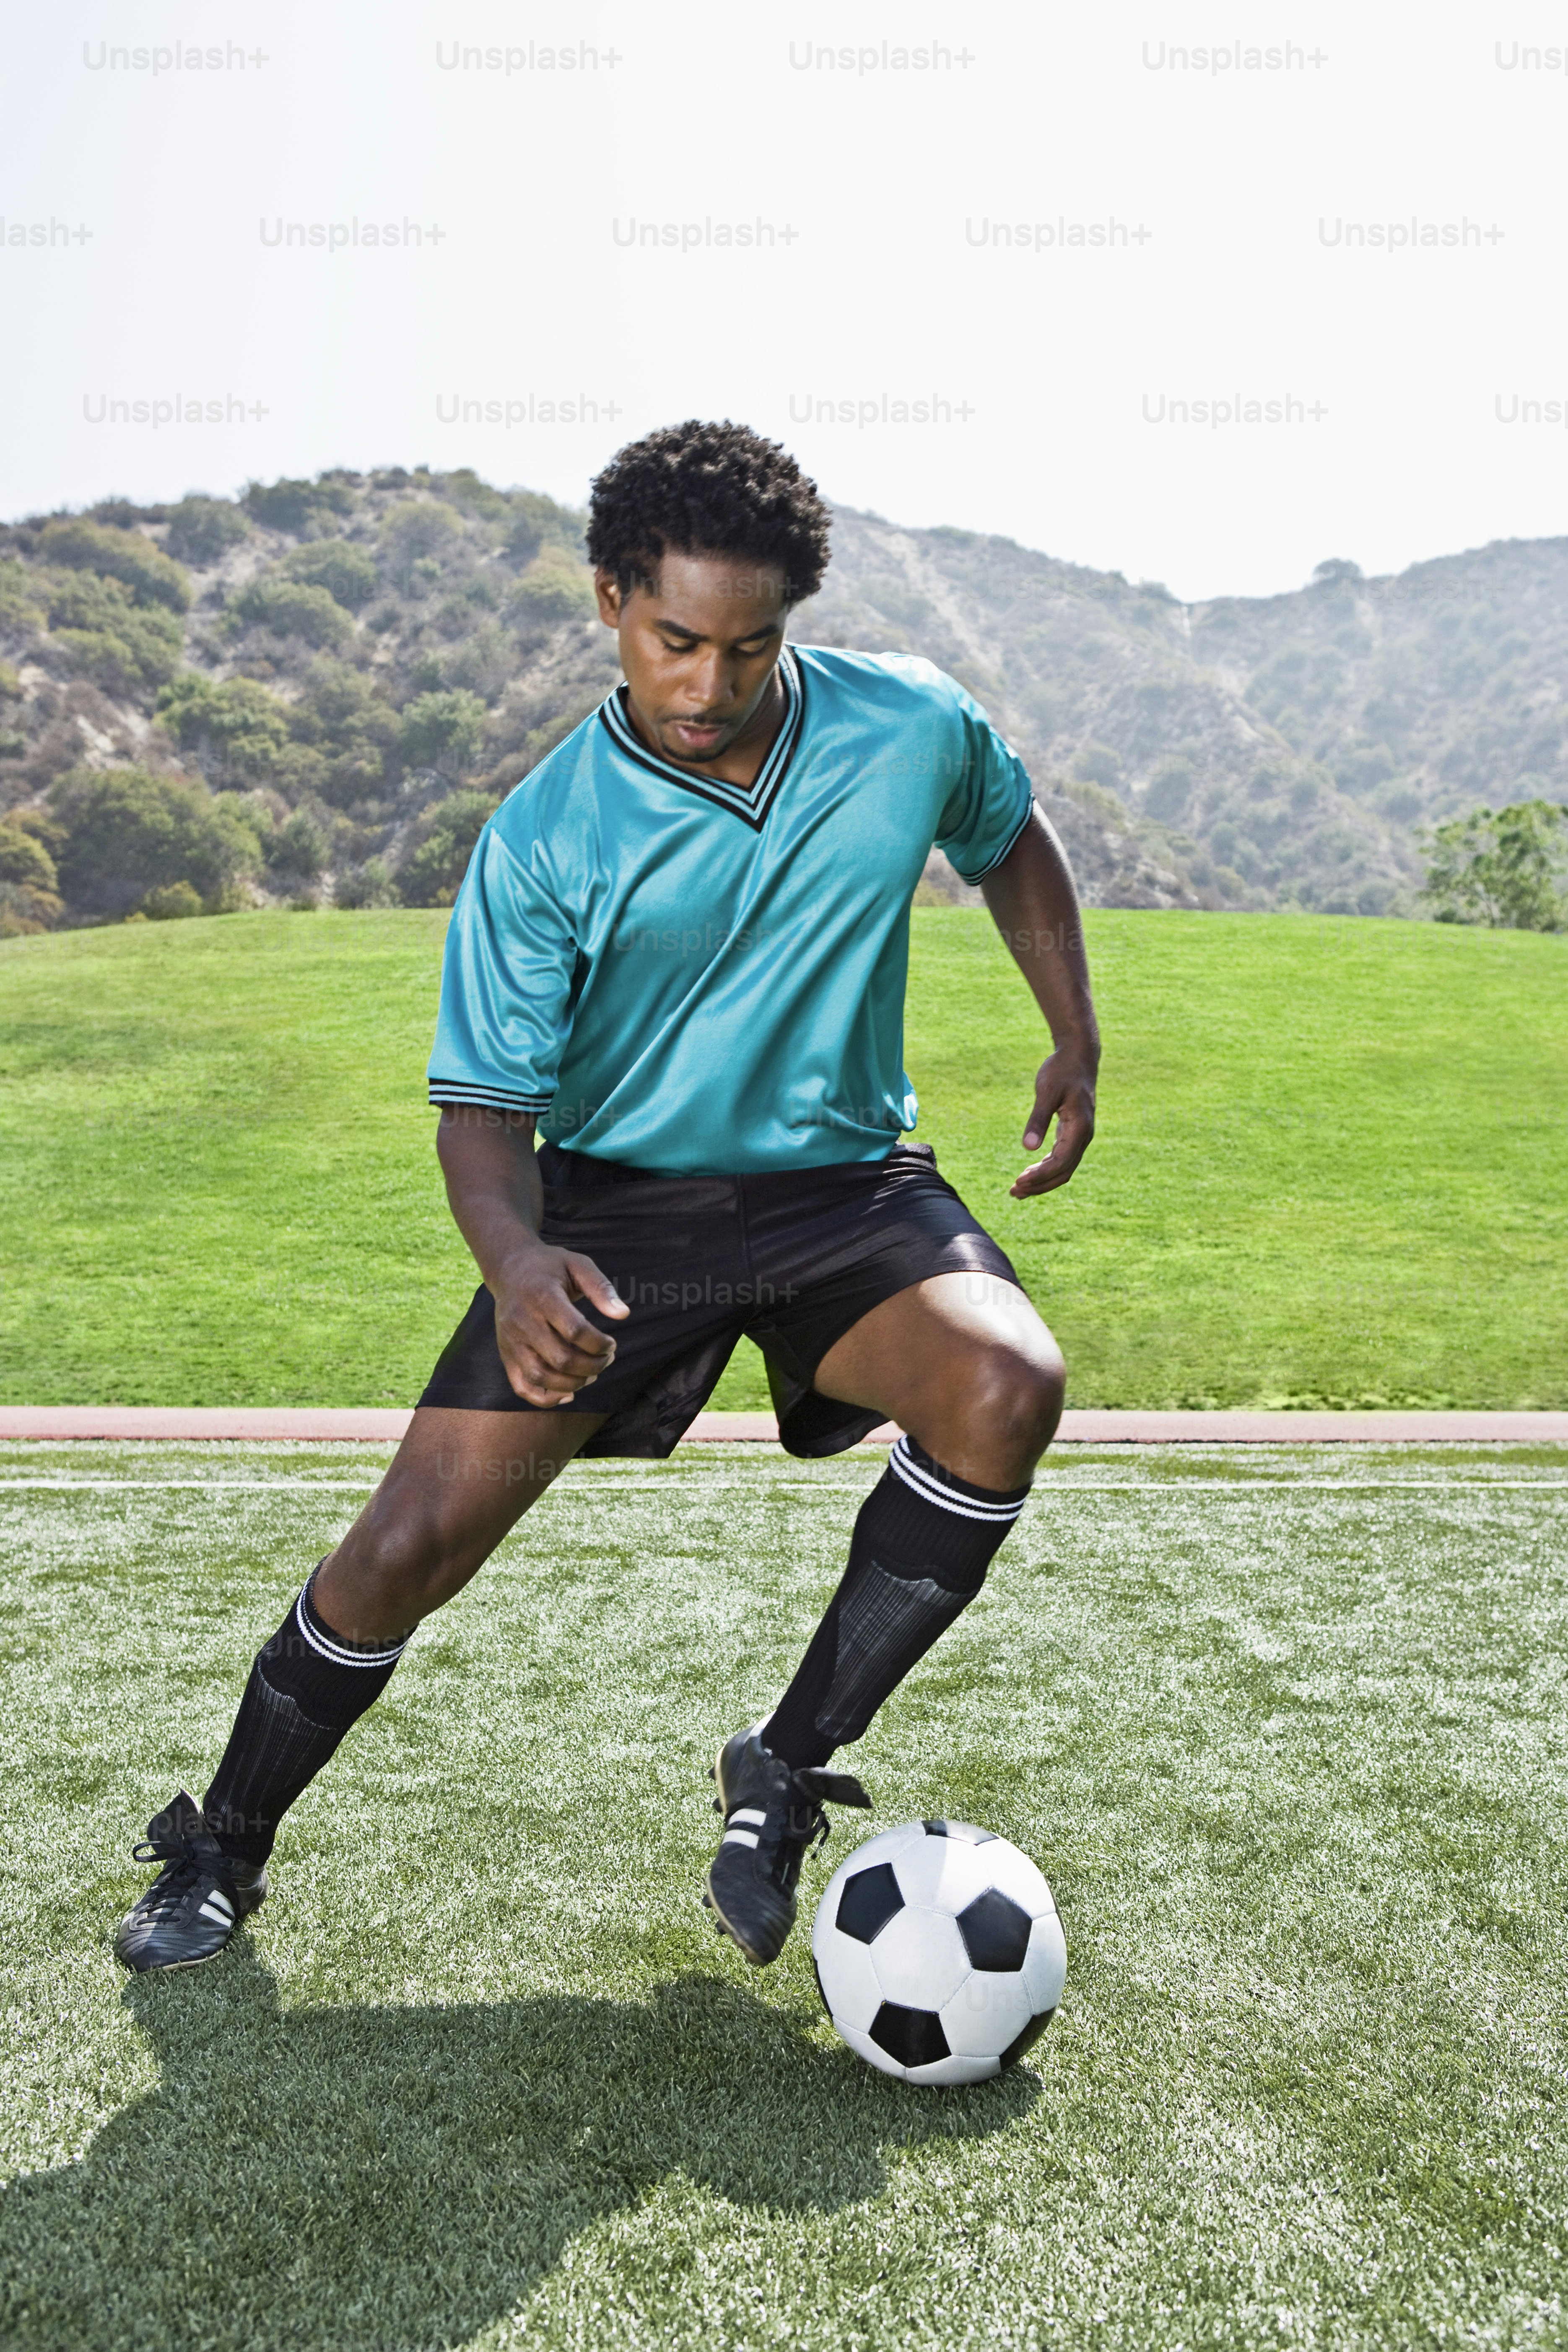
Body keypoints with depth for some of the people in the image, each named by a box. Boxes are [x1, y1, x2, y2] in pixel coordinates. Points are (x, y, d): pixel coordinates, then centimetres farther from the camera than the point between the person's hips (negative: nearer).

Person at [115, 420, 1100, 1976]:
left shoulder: (912, 727, -5)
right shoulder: (544, 840, -13)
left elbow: (1012, 840, 18)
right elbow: (484, 1101, -11)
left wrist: (1075, 1042, 11)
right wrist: (515, 1259, -33)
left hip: (847, 1187, 2)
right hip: (616, 1198, -1)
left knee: (1009, 1385, -29)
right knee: (409, 1545, -9)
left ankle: (786, 1773, -9)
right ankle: (219, 1852, 21)